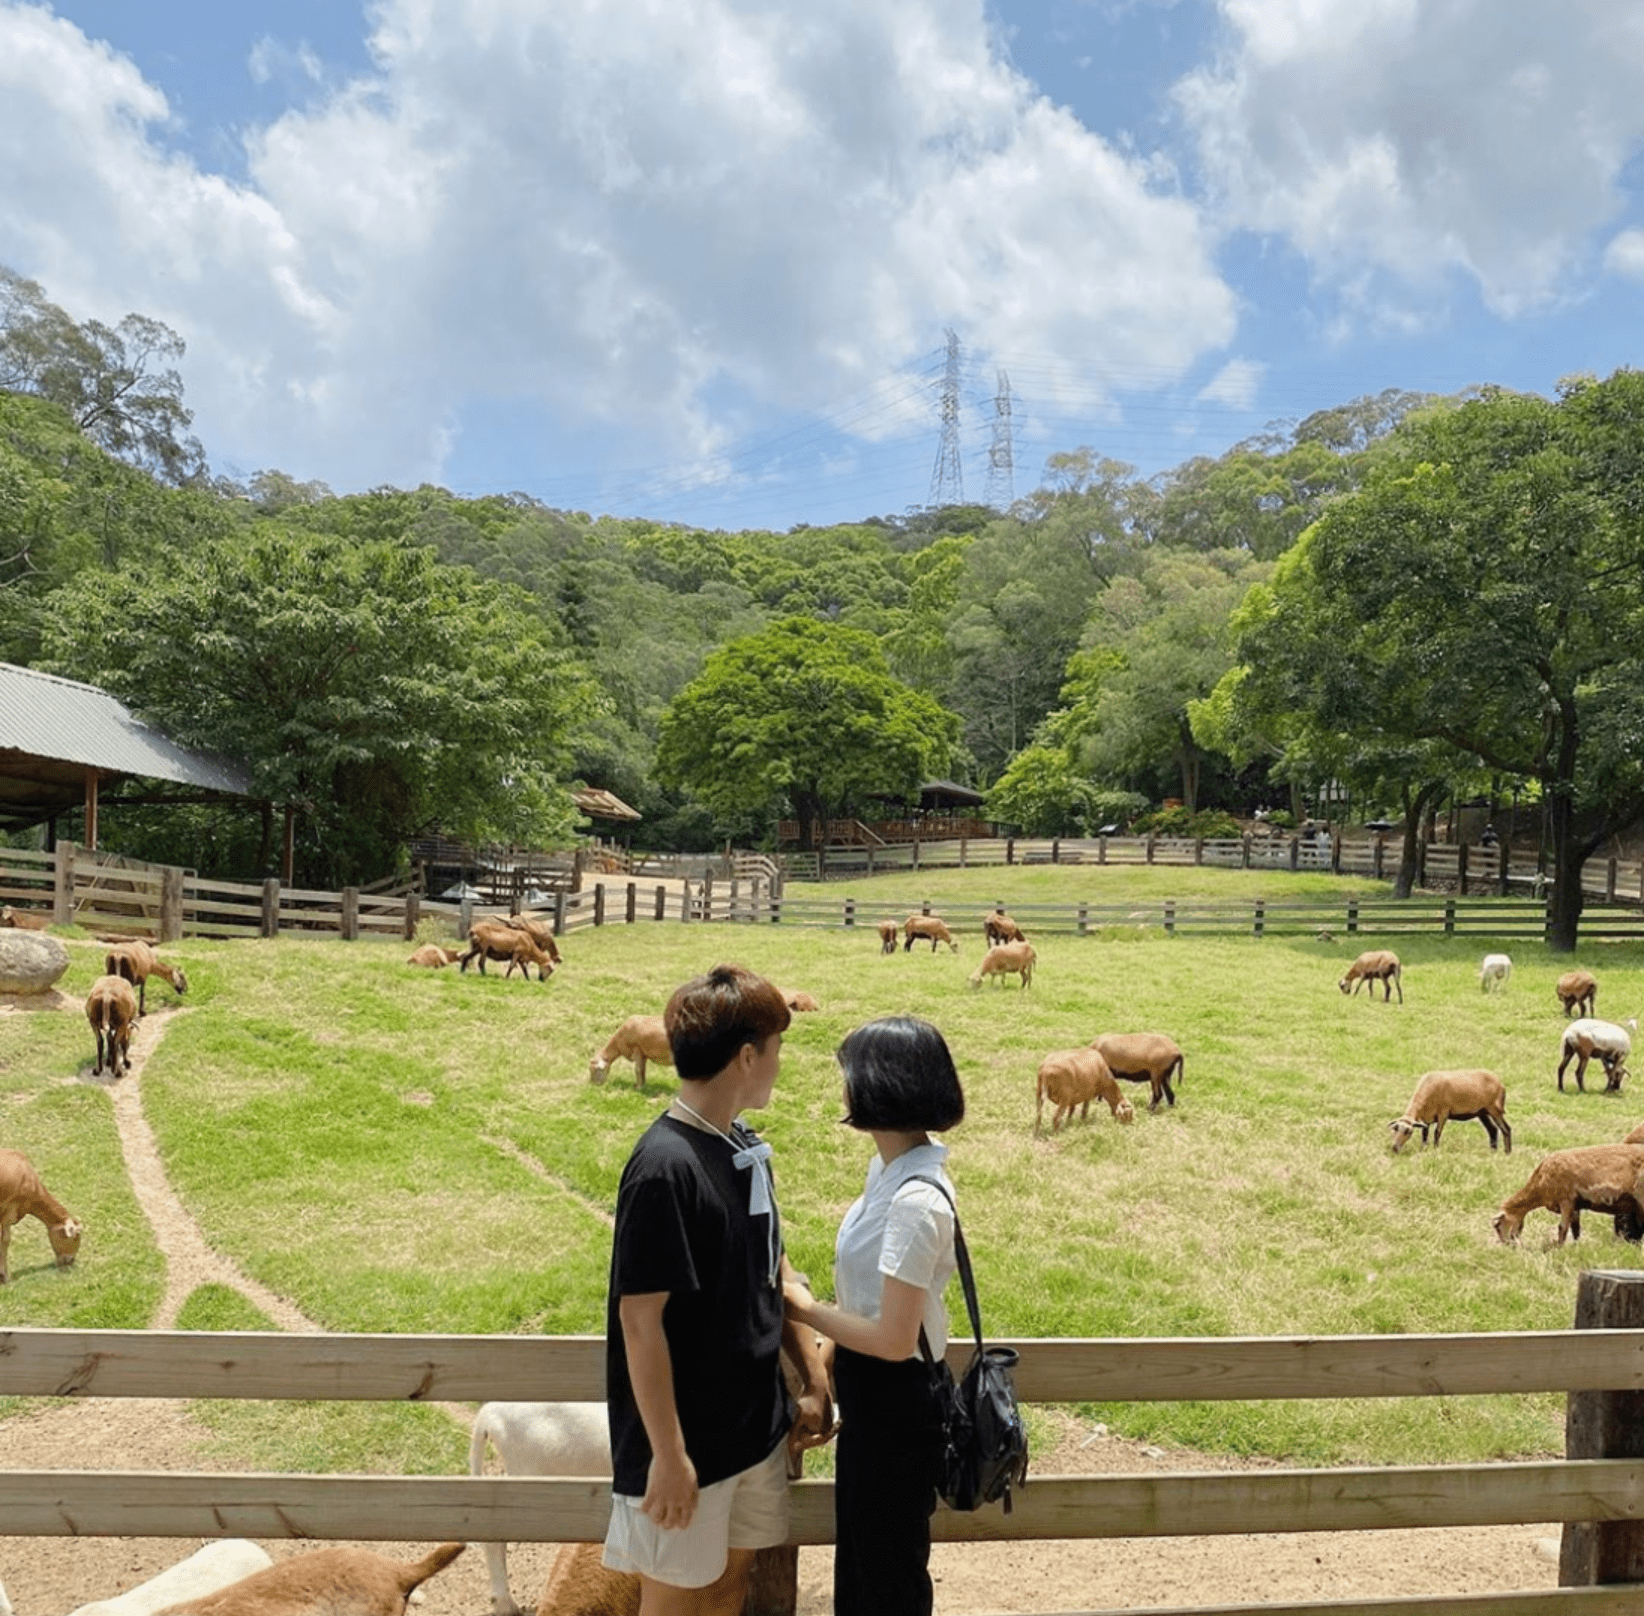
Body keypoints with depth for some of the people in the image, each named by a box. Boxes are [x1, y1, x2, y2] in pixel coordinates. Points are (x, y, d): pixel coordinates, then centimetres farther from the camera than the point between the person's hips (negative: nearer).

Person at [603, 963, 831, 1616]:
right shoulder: (665, 1167, -24)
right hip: (689, 1439, -7)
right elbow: (640, 1319, -22)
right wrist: (667, 1452, -19)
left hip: (756, 1421, 7)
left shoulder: (746, 1148, 2)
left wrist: (814, 1377, 10)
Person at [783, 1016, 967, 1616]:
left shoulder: (915, 1201, -28)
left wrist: (807, 1309, -13)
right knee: (861, 1553, 25)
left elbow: (893, 1339, -26)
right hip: (870, 1393, 9)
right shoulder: (889, 1169, 1)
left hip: (895, 1405, -9)